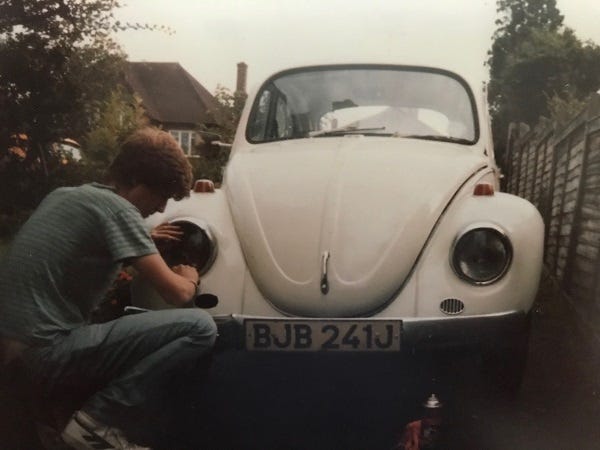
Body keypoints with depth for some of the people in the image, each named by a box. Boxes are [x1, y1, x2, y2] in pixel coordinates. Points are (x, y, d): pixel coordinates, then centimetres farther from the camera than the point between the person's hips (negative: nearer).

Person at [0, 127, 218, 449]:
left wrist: (142, 240, 29)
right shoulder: (117, 208, -11)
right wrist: (190, 279, 11)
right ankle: (96, 420, -9)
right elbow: (177, 294, -12)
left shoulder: (65, 195, 14)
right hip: (49, 352, -10)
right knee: (199, 327, -16)